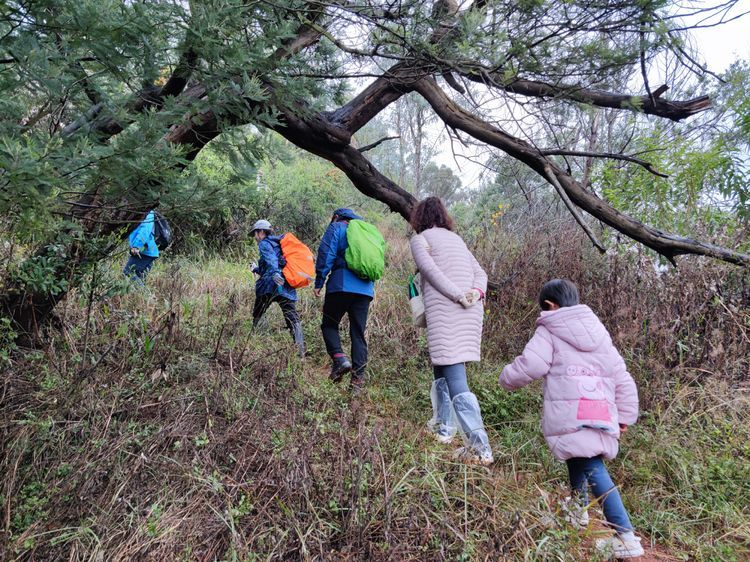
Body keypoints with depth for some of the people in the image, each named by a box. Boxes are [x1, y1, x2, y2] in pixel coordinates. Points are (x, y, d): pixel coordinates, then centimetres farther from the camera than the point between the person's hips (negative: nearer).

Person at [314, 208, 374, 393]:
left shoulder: (336, 227, 8)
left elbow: (325, 254, -3)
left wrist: (319, 283, -1)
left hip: (341, 285, -5)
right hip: (366, 289, 5)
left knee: (329, 324, 10)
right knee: (359, 333, 6)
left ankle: (339, 358, -13)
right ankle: (358, 377, 2)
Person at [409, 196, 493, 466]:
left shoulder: (419, 239, 5)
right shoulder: (456, 239, 24)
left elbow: (430, 270, -13)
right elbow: (480, 273, 15)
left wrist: (458, 296, -16)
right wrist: (476, 293, -2)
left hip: (444, 310, -7)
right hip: (472, 311, 7)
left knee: (455, 378, -10)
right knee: (442, 368, 21)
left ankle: (480, 448, -16)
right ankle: (443, 426, 27)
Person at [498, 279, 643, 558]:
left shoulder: (548, 331, 3)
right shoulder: (599, 334, 22)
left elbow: (529, 366, -8)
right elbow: (621, 377, 19)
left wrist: (507, 379, 12)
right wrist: (624, 415, 23)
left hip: (571, 415, -7)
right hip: (602, 415, 7)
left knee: (593, 470, -9)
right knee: (578, 458, 24)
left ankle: (625, 536, -14)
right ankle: (578, 510, 35)